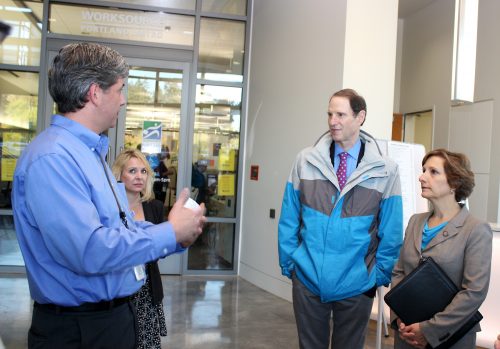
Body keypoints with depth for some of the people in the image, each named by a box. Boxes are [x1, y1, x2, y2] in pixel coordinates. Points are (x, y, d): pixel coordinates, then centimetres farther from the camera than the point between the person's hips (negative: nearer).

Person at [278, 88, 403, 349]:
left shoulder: (385, 170, -6)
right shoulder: (306, 161, -3)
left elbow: (391, 233, -1)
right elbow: (289, 220, 2)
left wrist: (380, 275, 0)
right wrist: (289, 263, 2)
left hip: (357, 285, -1)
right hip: (307, 279, 1)